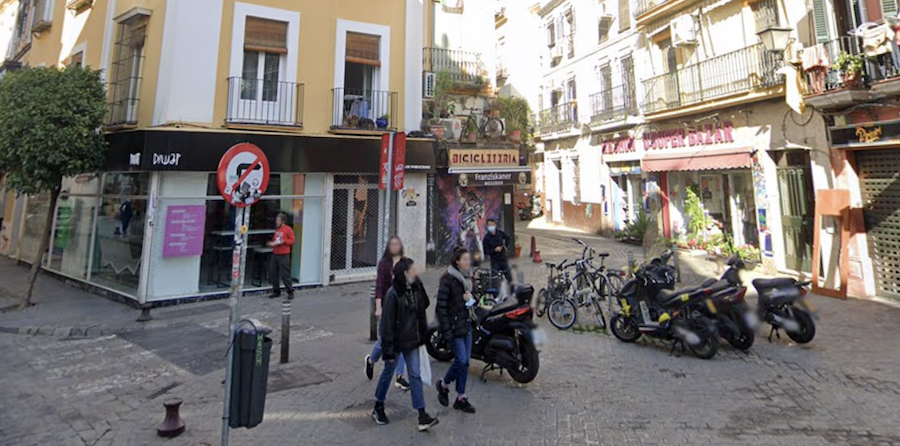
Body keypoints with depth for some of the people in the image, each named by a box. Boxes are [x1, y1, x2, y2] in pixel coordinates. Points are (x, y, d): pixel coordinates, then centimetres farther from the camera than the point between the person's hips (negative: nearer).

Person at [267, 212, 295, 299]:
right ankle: (276, 291, 19)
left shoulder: (288, 229, -5)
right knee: (274, 274, 8)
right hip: (275, 254, 7)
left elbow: (292, 241, -7)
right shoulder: (277, 229, 14)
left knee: (285, 274, -6)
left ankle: (290, 292, 3)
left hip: (284, 255, -7)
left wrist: (283, 241, -19)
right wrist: (272, 243, 6)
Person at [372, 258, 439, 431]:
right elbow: (387, 322, -19)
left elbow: (423, 306, 11)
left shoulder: (416, 289, 0)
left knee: (415, 375, 6)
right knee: (388, 372, 13)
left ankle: (422, 416, 10)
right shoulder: (392, 294, -20)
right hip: (396, 341, -5)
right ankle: (378, 407, 36)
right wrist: (388, 349, -17)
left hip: (411, 340, 6)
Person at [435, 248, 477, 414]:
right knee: (461, 360, -7)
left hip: (466, 324, 7)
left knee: (465, 361, 9)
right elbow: (441, 306, -16)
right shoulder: (447, 280, -14)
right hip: (453, 325, -7)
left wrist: (471, 298, -3)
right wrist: (446, 331, -19)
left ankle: (461, 398, 21)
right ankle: (443, 385, 19)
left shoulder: (468, 278, 10)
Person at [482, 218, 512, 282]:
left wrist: (506, 246, 7)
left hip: (503, 258, 4)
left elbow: (507, 238, 18)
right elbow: (485, 250, -15)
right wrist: (494, 250, -25)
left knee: (509, 277, 16)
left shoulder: (500, 233, -4)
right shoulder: (486, 237, -15)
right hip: (494, 261, -4)